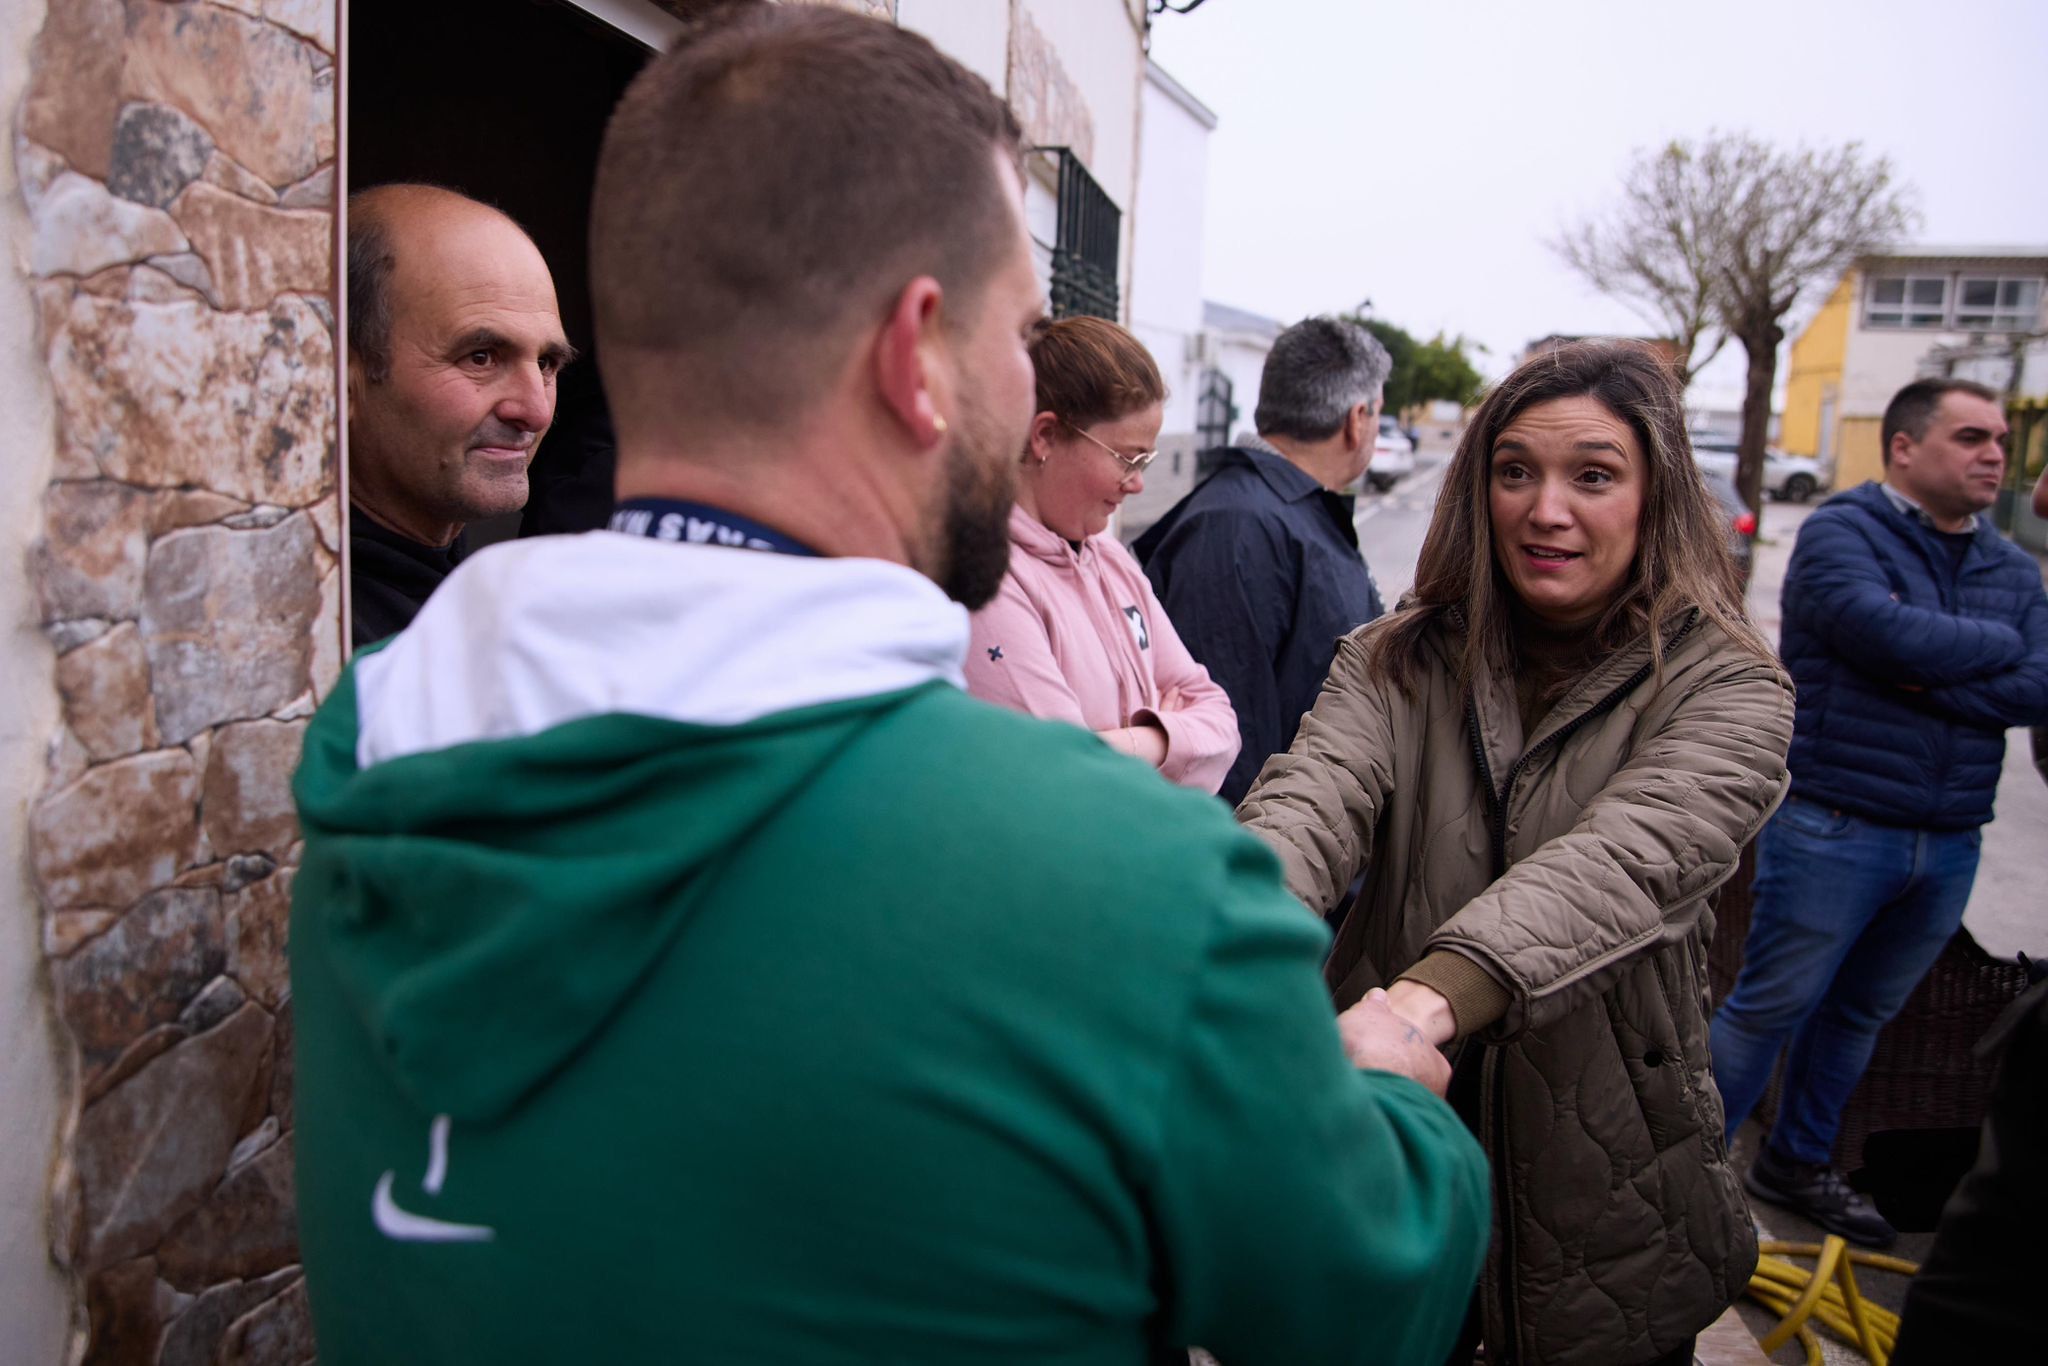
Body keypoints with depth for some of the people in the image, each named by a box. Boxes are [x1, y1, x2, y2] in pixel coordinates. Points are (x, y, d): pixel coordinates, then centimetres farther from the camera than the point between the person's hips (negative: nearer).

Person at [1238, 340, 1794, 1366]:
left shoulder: (1730, 692, -9)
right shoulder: (1398, 660, -2)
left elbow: (1620, 862, -28)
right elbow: (1309, 801, -20)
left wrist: (1433, 998, -45)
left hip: (1603, 1203, -1)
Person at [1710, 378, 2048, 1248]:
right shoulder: (1840, 533, -7)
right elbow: (1890, 634, -24)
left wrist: (1934, 680, -16)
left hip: (1949, 843, 6)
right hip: (1834, 828, -6)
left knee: (1860, 1014, 16)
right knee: (1770, 1007, 0)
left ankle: (1795, 1164, 33)